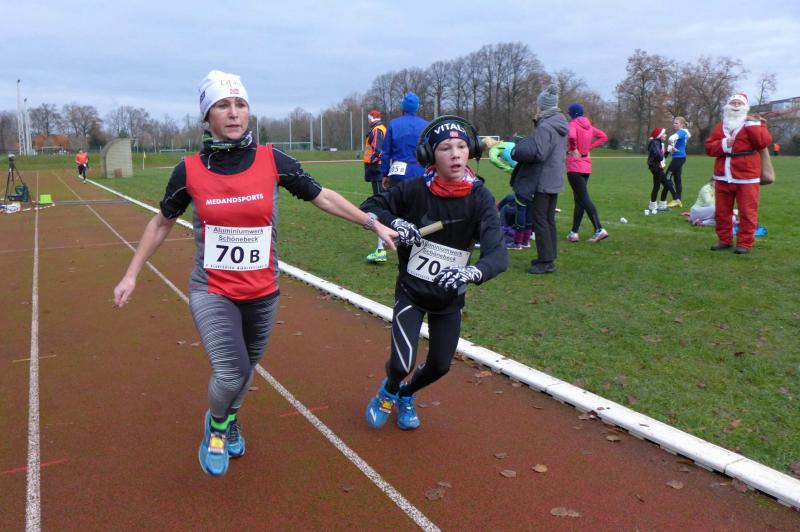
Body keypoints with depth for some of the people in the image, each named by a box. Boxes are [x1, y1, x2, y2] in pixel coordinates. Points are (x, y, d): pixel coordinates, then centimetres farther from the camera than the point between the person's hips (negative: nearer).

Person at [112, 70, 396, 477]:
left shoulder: (272, 161, -9)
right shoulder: (190, 170, -9)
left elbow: (322, 197, 2)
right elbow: (162, 223, 6)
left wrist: (374, 224, 1)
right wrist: (132, 274, 9)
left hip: (263, 292, 2)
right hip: (211, 292, -2)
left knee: (247, 368, 17)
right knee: (231, 373, -15)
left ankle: (230, 419, 52)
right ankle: (216, 424, 21)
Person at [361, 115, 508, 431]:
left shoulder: (480, 198, -18)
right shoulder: (415, 190, -18)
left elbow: (499, 255, -28)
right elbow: (369, 207, -3)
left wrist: (471, 273, -50)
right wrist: (394, 222, -25)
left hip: (450, 298, 2)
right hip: (411, 290, -2)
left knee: (439, 366, 12)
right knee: (402, 364, -11)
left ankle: (406, 395, 46)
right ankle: (389, 391, 28)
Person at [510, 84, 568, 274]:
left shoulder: (544, 126, -18)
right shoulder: (560, 125, 12)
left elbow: (538, 152, -24)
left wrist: (517, 151, -9)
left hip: (542, 181, -9)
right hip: (555, 180, 9)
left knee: (539, 220, -3)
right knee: (549, 219, 15)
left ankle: (546, 261, -1)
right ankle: (549, 257, 22)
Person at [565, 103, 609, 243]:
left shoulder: (572, 125, -12)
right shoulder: (588, 126, 11)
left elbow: (571, 136, -33)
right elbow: (603, 136, 17)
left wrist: (573, 149, -16)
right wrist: (589, 147, 10)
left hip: (574, 167, -8)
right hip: (586, 167, 8)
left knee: (584, 199, -9)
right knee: (579, 200, 12)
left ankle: (599, 230, -16)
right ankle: (574, 232, 17)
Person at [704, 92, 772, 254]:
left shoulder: (754, 123, 3)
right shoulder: (719, 127, 14)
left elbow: (765, 142, -12)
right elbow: (709, 147, 7)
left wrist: (752, 126, -14)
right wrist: (723, 144, -11)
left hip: (746, 178, -4)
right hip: (723, 177, 4)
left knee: (747, 212, -3)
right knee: (721, 211, 9)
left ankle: (745, 243, 4)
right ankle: (725, 240, 20)